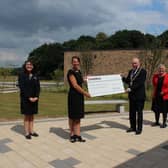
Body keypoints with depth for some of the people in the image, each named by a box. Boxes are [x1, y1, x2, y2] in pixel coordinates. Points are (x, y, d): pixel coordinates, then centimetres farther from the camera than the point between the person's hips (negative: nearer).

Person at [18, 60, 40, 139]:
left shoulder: (35, 76, 9)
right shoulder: (22, 75, -3)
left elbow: (38, 87, 5)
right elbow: (22, 87, -11)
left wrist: (36, 97, -10)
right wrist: (29, 97, -16)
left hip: (34, 98, 4)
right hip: (25, 98, -4)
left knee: (32, 115, 10)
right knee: (26, 116, 3)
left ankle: (31, 131, 18)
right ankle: (27, 133, 9)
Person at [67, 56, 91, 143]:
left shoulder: (79, 72, 11)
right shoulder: (71, 72, -13)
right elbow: (75, 85, -18)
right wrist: (85, 93, -15)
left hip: (79, 96, 8)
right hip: (73, 95, -7)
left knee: (78, 116, 8)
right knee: (72, 116, 5)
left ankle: (77, 135, 14)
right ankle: (72, 135, 19)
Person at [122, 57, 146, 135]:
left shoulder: (143, 71, -10)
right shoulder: (131, 71, 13)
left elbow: (140, 83, -19)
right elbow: (128, 81, 15)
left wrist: (131, 88, -26)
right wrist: (122, 77, -3)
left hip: (139, 96, -7)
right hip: (132, 95, 7)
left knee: (139, 112, 2)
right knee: (132, 112, 12)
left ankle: (139, 128, 11)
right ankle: (133, 127, 23)